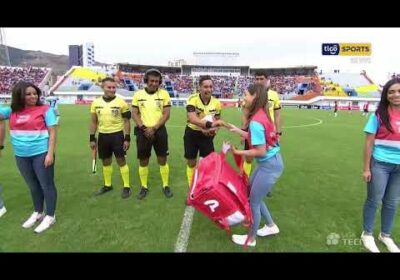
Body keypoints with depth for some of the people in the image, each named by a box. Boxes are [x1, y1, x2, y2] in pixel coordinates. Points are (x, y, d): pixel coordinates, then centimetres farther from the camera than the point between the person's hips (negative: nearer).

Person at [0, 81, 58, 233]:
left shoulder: (45, 109, -7)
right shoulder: (12, 111, 5)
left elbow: (52, 132, -10)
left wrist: (50, 153, -15)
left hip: (41, 154, -5)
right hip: (21, 156, 5)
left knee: (46, 185, 4)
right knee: (33, 186, 19)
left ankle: (50, 216, 18)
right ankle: (38, 213, 37)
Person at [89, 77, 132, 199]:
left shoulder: (121, 102, -7)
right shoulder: (96, 103, 2)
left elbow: (126, 121, -4)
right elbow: (93, 122, 9)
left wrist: (127, 139, -9)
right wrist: (92, 138, 6)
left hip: (117, 135, -4)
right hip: (103, 135, 4)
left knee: (121, 160, 0)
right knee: (106, 161, 14)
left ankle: (126, 187, 11)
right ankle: (107, 185, 31)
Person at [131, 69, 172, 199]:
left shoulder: (164, 94, -1)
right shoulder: (138, 94, 3)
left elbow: (166, 114, -5)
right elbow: (134, 114, 2)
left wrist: (154, 128, -12)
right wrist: (143, 128, -10)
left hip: (159, 130, -1)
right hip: (143, 131, 1)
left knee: (162, 159, 5)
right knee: (143, 160, 8)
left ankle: (165, 186, 20)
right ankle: (144, 187, 24)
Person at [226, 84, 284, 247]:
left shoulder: (256, 121, -25)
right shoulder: (261, 115, 3)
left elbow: (260, 151, -23)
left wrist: (237, 152, -14)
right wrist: (236, 130, 11)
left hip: (270, 165, -9)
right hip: (268, 162, 9)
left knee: (254, 202, 7)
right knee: (252, 193, 22)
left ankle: (250, 239, 30)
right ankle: (271, 226, 39)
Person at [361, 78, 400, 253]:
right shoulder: (379, 115, -9)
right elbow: (369, 143, -8)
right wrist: (366, 168, -9)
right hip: (380, 164, -4)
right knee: (374, 200, 8)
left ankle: (385, 235, 35)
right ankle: (367, 234, 27)